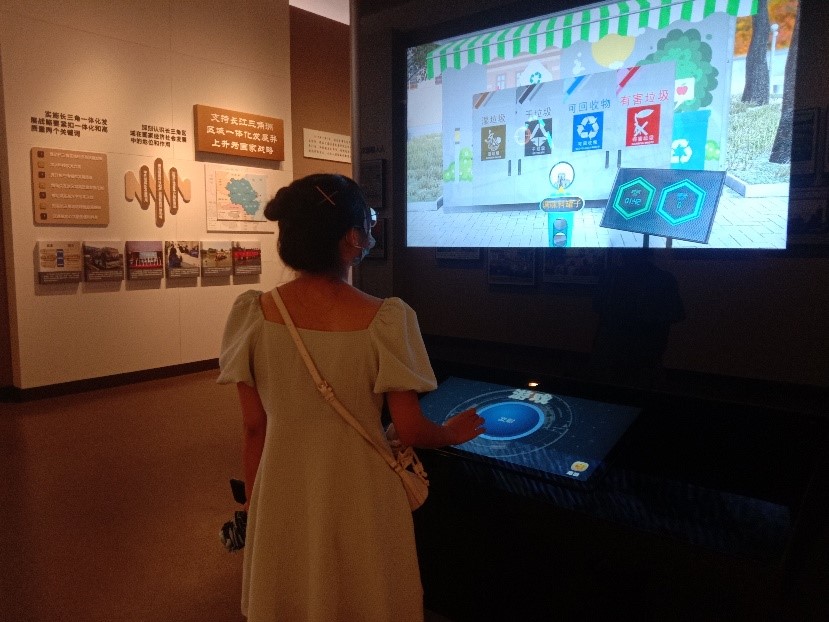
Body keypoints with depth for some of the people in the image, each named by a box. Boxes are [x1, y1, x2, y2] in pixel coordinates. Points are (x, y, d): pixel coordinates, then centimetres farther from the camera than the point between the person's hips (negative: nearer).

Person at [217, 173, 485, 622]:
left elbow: (254, 428, -4)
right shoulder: (385, 320, -21)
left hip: (282, 496, 3)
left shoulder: (252, 314, -12)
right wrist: (452, 432, 8)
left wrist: (254, 503, 11)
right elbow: (410, 432, -14)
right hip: (358, 499, -3)